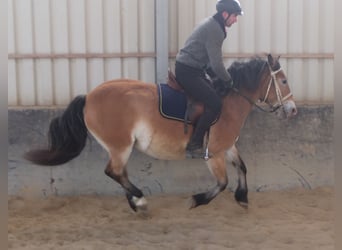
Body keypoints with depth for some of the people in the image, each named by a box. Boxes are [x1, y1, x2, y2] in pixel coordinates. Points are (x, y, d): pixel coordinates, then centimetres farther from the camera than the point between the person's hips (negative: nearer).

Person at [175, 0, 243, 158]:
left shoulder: (213, 25, 13)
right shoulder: (215, 30, -19)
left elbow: (211, 61, 20)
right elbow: (217, 65, -21)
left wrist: (225, 79, 15)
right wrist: (229, 81, -6)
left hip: (192, 69, 11)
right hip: (187, 72, -11)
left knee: (216, 95, 16)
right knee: (215, 104, -17)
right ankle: (194, 146, -10)